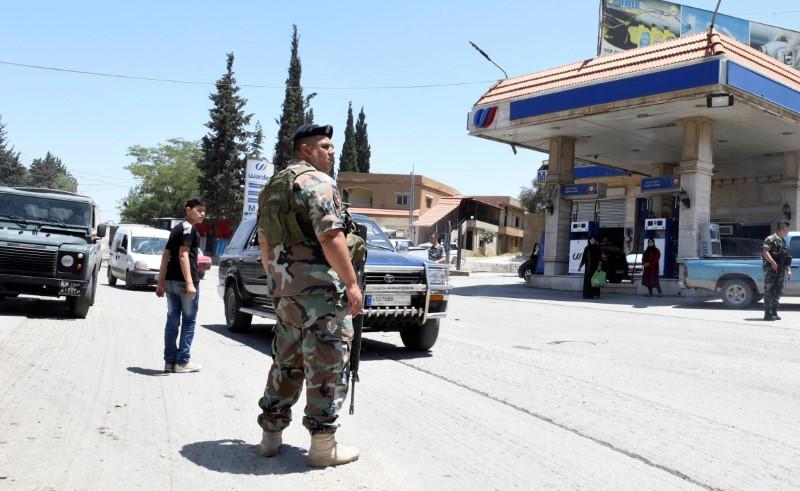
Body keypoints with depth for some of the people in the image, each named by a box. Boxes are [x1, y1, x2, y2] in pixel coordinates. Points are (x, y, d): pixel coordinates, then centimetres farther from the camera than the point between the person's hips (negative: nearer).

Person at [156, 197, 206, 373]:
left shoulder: (176, 229, 18)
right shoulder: (189, 228, -8)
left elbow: (166, 256, 17)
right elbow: (183, 255, -18)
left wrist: (161, 282, 18)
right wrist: (190, 283, -23)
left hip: (171, 280, 8)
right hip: (184, 280, -8)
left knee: (172, 321, 9)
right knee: (188, 321, 0)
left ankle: (169, 361, 12)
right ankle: (182, 362, 2)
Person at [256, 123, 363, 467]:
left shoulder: (272, 187, 17)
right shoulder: (317, 181, -11)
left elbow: (264, 241, 21)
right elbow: (330, 236, -20)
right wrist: (352, 283, -18)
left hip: (284, 288, 9)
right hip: (319, 286, -9)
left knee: (286, 362, 17)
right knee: (327, 365, -1)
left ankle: (271, 436, 23)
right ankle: (323, 445, 5)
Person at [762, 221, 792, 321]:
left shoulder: (783, 241, 19)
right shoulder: (771, 239, -8)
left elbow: (785, 258, 24)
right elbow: (765, 252, -20)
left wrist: (788, 270, 19)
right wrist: (773, 262, -29)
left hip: (780, 270, 8)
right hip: (771, 270, -8)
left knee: (778, 292, 10)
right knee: (769, 292, -7)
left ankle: (774, 312, 17)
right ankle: (767, 314, -5)